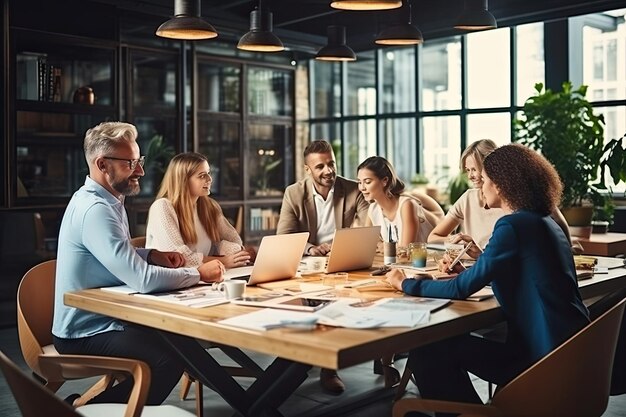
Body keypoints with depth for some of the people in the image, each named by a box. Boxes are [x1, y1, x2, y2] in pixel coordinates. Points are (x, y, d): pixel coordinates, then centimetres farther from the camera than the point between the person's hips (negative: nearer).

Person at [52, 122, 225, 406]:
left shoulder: (106, 200, 9)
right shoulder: (94, 209, -23)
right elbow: (142, 279, -29)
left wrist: (151, 255, 1)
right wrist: (199, 274, -17)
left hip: (103, 318, 10)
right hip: (86, 334, -10)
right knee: (170, 359, -27)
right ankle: (91, 407, -6)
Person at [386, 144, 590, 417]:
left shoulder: (514, 225, -17)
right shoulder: (543, 222, 11)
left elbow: (462, 289, -16)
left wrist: (407, 284, -4)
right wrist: (482, 257, 21)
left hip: (545, 357, -10)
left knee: (427, 354, -9)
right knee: (445, 345, 17)